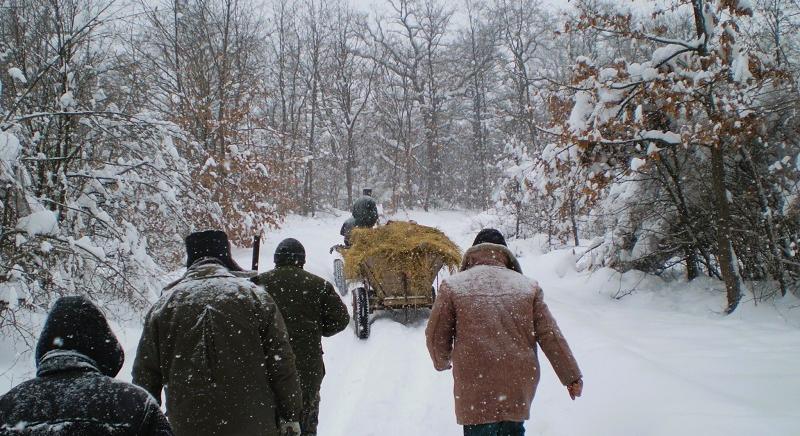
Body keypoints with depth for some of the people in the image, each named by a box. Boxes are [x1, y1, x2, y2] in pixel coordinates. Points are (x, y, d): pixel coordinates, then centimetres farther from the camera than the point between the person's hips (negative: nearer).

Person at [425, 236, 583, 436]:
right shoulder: (527, 286, 8)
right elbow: (550, 335, 5)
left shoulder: (453, 286, 2)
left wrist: (442, 362, 26)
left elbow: (436, 335, 6)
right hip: (519, 387, 3)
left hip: (477, 388, -3)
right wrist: (572, 376, 11)